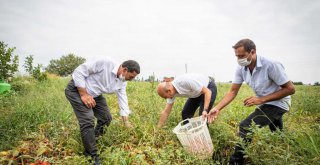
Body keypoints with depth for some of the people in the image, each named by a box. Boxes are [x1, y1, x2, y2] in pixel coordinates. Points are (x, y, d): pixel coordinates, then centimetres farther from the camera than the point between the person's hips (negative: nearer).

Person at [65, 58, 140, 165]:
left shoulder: (122, 82, -5)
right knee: (88, 121, -18)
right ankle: (92, 156, -4)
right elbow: (79, 71, -25)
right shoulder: (105, 63, -29)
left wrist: (126, 122, 0)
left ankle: (95, 139, 32)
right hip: (77, 89, -8)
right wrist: (83, 94, -25)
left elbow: (123, 100, 1)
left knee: (106, 118, 9)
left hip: (94, 95, 8)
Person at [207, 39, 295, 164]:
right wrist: (217, 108, -22)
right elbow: (233, 91, -9)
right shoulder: (241, 69, -11)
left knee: (245, 127, -20)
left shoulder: (271, 65, -29)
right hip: (264, 103, 7)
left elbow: (290, 89, -23)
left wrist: (261, 99, -29)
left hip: (278, 103, -7)